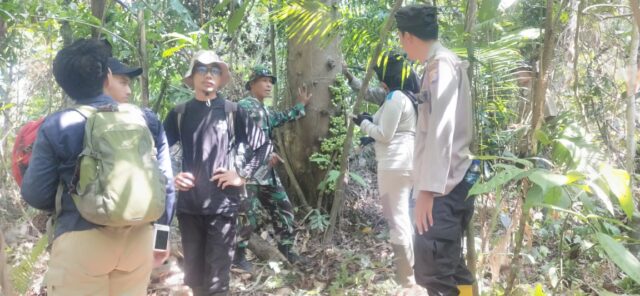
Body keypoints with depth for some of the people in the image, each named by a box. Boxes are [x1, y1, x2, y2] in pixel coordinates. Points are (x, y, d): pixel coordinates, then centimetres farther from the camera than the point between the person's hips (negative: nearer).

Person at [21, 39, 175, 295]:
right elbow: (164, 183, 2)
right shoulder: (146, 120, 0)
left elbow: (35, 194, -2)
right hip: (138, 237, 3)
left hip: (81, 240, -2)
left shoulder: (56, 126, -6)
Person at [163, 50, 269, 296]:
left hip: (222, 205, -2)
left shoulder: (233, 111, 0)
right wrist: (170, 176, -1)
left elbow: (262, 145, 4)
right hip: (188, 205, 3)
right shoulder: (179, 113, 6)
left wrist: (242, 176, -2)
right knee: (193, 275, 14)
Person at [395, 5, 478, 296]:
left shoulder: (441, 64, -13)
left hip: (445, 186, -10)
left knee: (432, 269, -10)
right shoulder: (440, 64, 16)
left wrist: (428, 188, -25)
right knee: (447, 264, 17)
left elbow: (442, 130, -22)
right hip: (447, 184, 10)